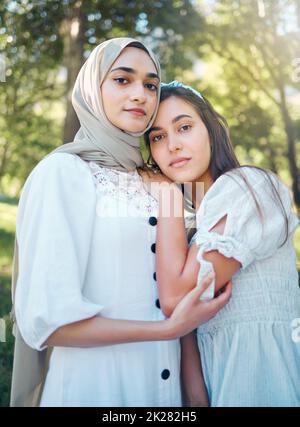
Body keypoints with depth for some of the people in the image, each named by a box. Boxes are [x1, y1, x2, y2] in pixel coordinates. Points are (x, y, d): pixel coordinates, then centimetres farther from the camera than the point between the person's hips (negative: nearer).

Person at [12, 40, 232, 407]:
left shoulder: (147, 182, 7)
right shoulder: (63, 171, -13)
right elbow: (46, 320, -21)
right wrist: (169, 328, -18)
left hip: (166, 380, 6)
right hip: (95, 386, -6)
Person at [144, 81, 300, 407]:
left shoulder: (246, 187, -14)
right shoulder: (190, 221, 10)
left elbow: (175, 298, -22)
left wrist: (168, 193, -13)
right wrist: (197, 397, -11)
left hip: (261, 367, -6)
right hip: (216, 374, 7)